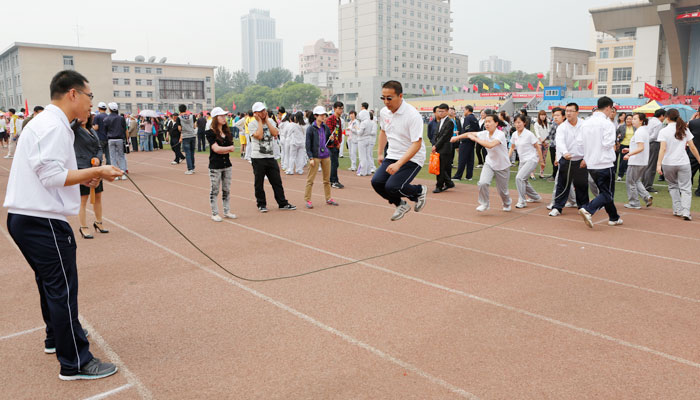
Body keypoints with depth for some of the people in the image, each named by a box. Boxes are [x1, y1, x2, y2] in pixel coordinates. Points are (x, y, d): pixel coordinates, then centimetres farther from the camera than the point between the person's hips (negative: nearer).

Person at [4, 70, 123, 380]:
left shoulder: (45, 122, 17)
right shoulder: (53, 127, -16)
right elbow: (52, 176, -22)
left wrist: (82, 177, 12)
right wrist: (96, 172, -15)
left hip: (25, 218, 11)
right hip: (42, 222, -11)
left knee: (51, 284, 23)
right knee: (63, 290, -4)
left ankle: (55, 339, 41)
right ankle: (75, 364, 5)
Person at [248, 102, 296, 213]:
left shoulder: (270, 121, 8)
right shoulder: (252, 124, -5)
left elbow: (275, 133, -9)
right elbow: (259, 136, -21)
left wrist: (266, 120, -7)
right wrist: (260, 121, -13)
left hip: (270, 157, 4)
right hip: (258, 158, -4)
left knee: (277, 181, 7)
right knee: (259, 183, 5)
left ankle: (283, 203, 14)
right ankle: (261, 204, 18)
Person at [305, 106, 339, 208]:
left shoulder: (326, 127, 9)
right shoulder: (311, 128, -6)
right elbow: (308, 145, -8)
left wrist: (331, 138, -3)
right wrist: (311, 158, -14)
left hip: (326, 156, 5)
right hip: (315, 156, -5)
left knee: (327, 179, 11)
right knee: (310, 179, -2)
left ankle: (328, 198, 21)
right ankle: (307, 200, 5)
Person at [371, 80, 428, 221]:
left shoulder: (412, 115, -21)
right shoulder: (384, 112, 1)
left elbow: (416, 144, -25)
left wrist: (398, 164, -33)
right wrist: (380, 153, 22)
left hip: (412, 159, -7)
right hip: (392, 156, 7)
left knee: (392, 187, -22)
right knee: (377, 182, -11)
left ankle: (420, 191, 10)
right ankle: (401, 205, 15)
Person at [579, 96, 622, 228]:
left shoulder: (586, 123, 8)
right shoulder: (607, 123, -12)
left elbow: (581, 143, 11)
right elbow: (608, 144, -18)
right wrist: (613, 147, 4)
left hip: (591, 164, 7)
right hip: (605, 164, -7)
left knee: (604, 191, 17)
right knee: (607, 194, 0)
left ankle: (614, 217, 27)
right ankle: (588, 210, -22)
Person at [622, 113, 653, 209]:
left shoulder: (639, 132, -18)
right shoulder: (645, 130, 14)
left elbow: (641, 148, -26)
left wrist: (629, 154, -31)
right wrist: (629, 149, 21)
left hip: (636, 162, -10)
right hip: (643, 161, 10)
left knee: (631, 182, 3)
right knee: (637, 181, 21)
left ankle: (634, 203, 10)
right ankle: (647, 197, 7)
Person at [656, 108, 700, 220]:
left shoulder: (664, 131, -4)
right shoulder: (685, 129, 4)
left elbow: (663, 149, -13)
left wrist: (659, 164, -17)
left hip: (668, 163, -1)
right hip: (684, 163, 1)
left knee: (673, 186, 18)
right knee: (685, 188, 3)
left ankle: (678, 210, 16)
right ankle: (686, 212, -10)